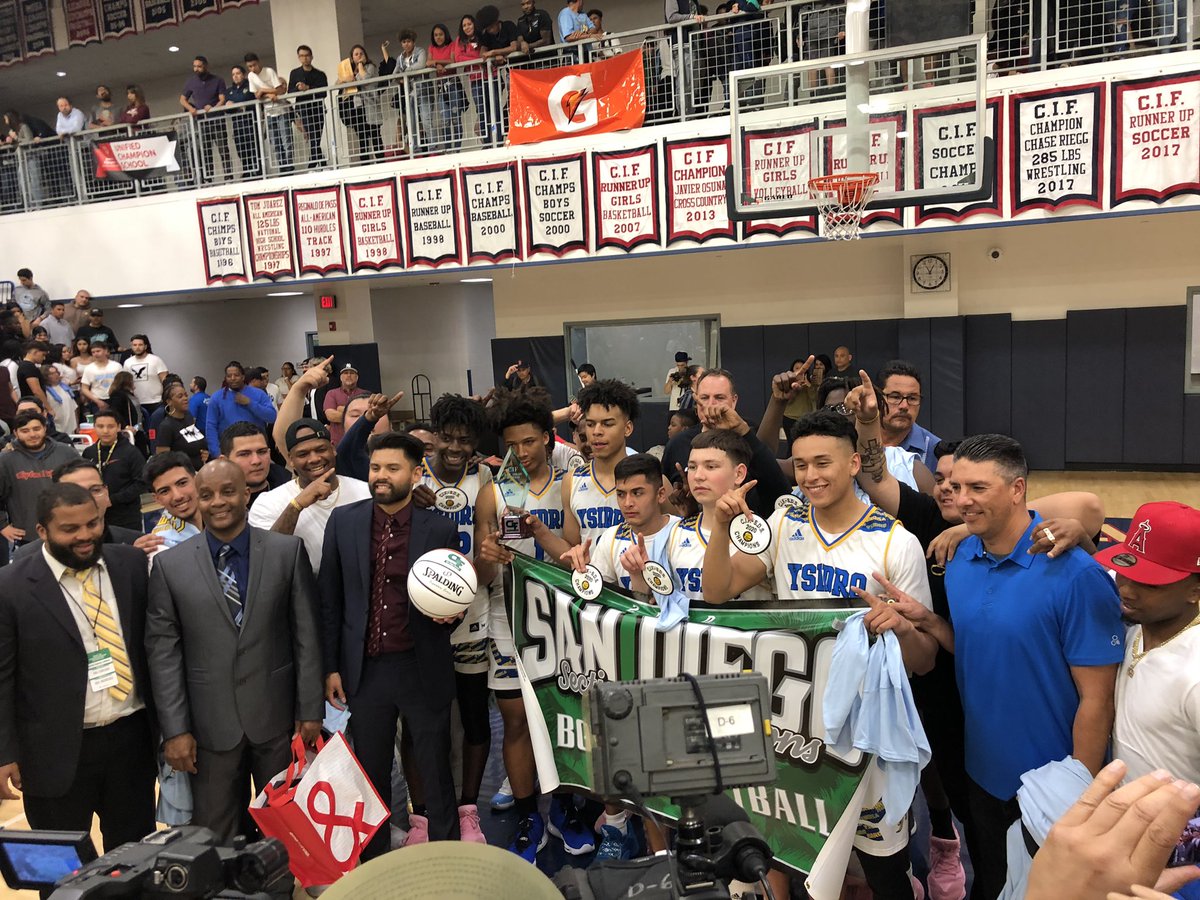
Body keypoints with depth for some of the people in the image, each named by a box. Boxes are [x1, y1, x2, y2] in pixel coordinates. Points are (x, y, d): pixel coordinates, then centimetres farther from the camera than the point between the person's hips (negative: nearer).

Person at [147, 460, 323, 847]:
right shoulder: (170, 564, -2)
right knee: (213, 837, 15)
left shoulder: (288, 551, -4)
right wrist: (174, 729, -4)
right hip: (210, 722, 0)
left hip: (277, 714, 0)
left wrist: (311, 711, -3)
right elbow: (163, 651, -1)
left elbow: (306, 635, -2)